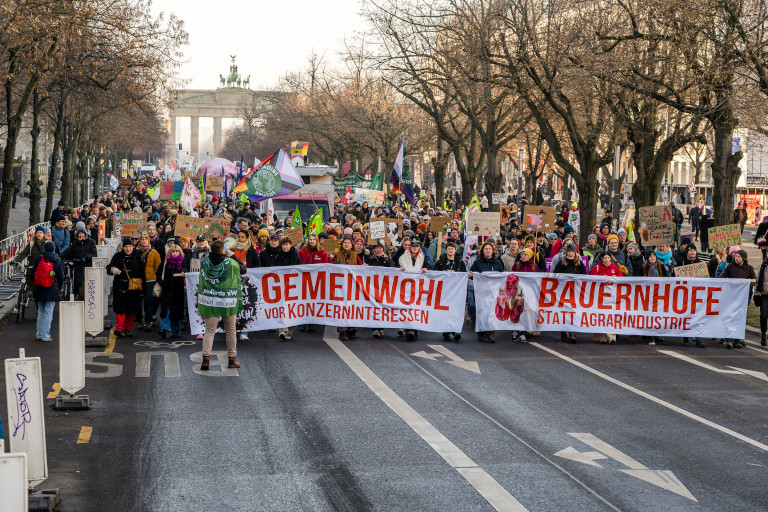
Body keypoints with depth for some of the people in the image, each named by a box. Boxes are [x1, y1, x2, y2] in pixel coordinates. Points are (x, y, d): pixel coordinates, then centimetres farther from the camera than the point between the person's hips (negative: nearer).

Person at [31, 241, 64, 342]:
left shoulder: (38, 259, -1)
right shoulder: (58, 261, -3)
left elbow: (33, 273, 2)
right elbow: (61, 276, -1)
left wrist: (35, 284, 17)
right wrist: (59, 288, 13)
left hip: (39, 289, 2)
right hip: (52, 290, -2)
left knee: (41, 311, 14)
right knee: (48, 312, 0)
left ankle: (39, 334, 16)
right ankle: (45, 336, -1)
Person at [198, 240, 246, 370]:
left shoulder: (204, 262, -4)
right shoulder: (231, 263, -10)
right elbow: (243, 269, 8)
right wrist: (233, 256, 18)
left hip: (209, 302, 1)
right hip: (228, 303, -1)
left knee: (209, 331, 4)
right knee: (230, 331, 13)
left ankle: (206, 357, -13)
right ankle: (232, 359, 20)